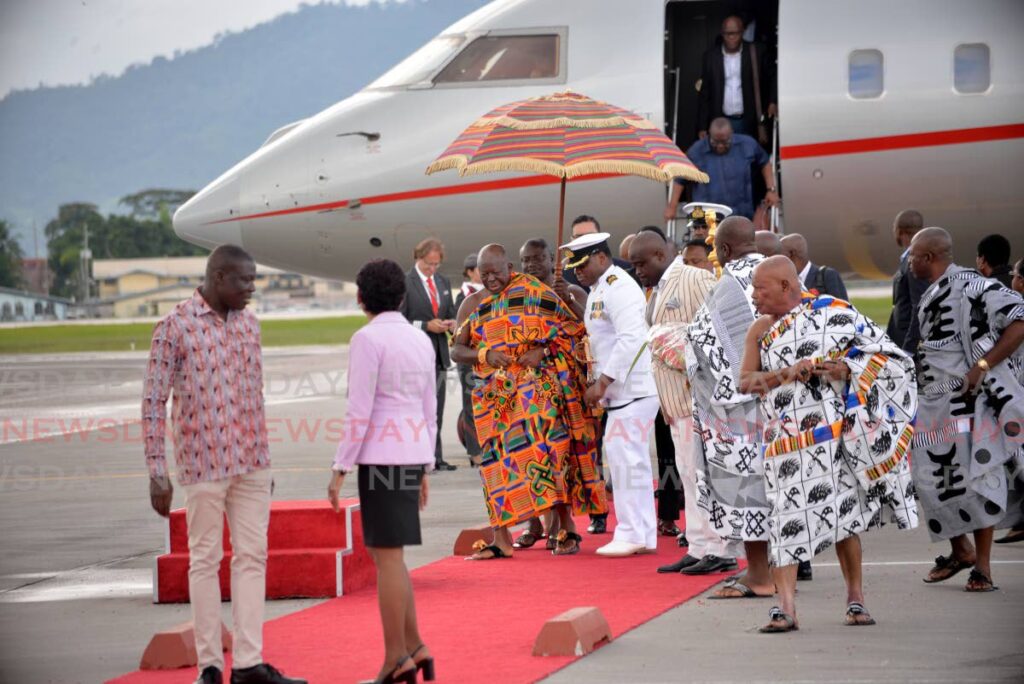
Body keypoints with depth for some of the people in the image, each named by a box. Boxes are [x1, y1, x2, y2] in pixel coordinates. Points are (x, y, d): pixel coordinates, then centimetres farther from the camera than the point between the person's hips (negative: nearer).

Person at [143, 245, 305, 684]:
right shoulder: (175, 327, -9)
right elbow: (154, 402, -9)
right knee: (206, 560, 1)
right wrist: (157, 474, -12)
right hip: (204, 463, -6)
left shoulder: (248, 323, 10)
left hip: (251, 463, 6)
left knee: (252, 557, 3)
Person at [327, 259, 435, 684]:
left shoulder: (368, 339, -10)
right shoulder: (420, 339, 12)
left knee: (387, 554, -2)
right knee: (387, 551, 16)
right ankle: (412, 647, 14)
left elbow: (359, 411, -14)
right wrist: (424, 468, 21)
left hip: (380, 455, -7)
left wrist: (340, 469, -10)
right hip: (413, 454, 7)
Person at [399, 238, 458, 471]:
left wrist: (451, 323, 0)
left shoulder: (443, 282, 14)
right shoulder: (404, 283, -7)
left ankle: (435, 458, 9)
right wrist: (427, 326, -18)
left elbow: (451, 312, 23)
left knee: (437, 408, 7)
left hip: (439, 354, 7)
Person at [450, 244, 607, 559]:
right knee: (498, 459, 2)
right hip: (495, 395, 4)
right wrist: (484, 355, -12)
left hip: (538, 388, -4)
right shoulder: (473, 304, 11)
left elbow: (571, 328, 0)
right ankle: (501, 539, 5)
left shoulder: (534, 291, 0)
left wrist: (544, 351, -15)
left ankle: (567, 530, -5)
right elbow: (457, 349, 7)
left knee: (548, 452, -11)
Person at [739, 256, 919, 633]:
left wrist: (847, 369, -14)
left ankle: (856, 599, 18)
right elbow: (744, 381, -1)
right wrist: (786, 374, -16)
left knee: (845, 513, 7)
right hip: (788, 439, 1)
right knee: (787, 515, -9)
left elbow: (886, 353, 2)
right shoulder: (761, 330, 9)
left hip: (837, 429, -1)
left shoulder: (834, 312, 2)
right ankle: (786, 608, -10)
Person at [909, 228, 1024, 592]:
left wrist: (983, 365, -23)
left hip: (972, 399, -8)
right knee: (932, 477, 6)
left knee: (976, 477, -5)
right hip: (934, 403, 8)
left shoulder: (971, 287, -15)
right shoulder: (931, 296, 14)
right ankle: (960, 550, 23)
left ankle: (982, 564, 4)